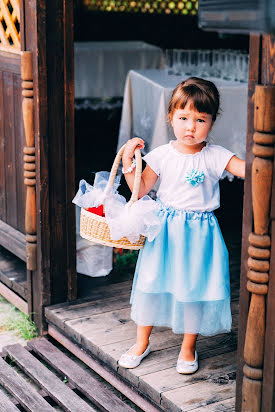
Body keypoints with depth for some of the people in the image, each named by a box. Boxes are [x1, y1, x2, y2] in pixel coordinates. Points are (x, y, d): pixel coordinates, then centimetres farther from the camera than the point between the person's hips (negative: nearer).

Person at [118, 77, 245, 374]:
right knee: (151, 282, 8)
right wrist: (128, 162, -7)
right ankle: (142, 342, 29)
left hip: (200, 232, -1)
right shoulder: (162, 156, -1)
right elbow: (141, 189, 4)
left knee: (195, 287, 5)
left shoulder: (215, 156, -6)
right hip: (165, 229, 2)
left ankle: (188, 347, 27)